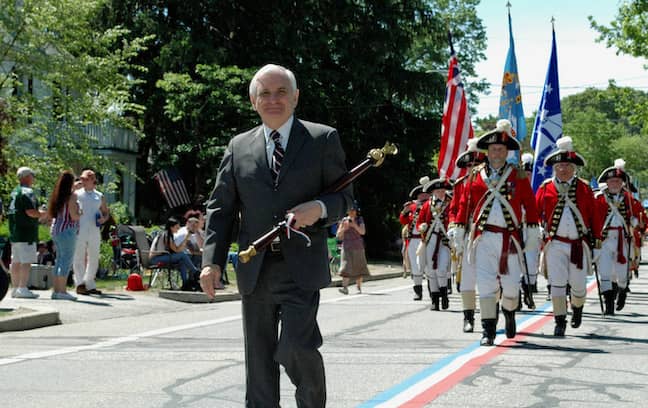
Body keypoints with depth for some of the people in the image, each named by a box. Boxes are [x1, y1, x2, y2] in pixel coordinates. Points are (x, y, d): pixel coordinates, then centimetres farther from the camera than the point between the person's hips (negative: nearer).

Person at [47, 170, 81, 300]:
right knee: (67, 260, -6)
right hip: (67, 230, -8)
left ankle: (56, 290, 15)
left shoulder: (58, 195, 11)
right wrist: (80, 215, 6)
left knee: (60, 259, 14)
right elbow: (73, 216, -17)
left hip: (56, 229, 8)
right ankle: (62, 291, -9)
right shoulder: (72, 196, -12)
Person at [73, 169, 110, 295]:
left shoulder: (99, 196, 15)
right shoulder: (76, 194, 6)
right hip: (79, 230, -4)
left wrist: (104, 219, 2)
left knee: (94, 259, 7)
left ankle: (90, 285, 16)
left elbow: (106, 212, 23)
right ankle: (80, 284, -5)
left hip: (94, 231, 4)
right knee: (79, 257, -6)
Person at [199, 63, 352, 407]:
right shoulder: (239, 147, 11)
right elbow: (220, 208, 11)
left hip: (300, 268, -3)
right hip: (255, 272, 3)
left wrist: (319, 208, -17)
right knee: (259, 360, 7)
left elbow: (344, 197, 5)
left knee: (297, 347, -15)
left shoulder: (323, 139, 4)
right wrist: (212, 260, -1)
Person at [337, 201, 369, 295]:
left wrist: (355, 226, -27)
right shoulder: (344, 220, 6)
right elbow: (338, 235, 4)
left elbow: (363, 232, -11)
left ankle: (359, 287, 16)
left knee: (358, 267, 3)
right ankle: (345, 287, -23)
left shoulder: (359, 220, 4)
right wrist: (344, 228, -15)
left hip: (357, 247, 0)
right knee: (346, 267, -14)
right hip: (346, 247, 0)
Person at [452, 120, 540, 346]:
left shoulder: (519, 176, 5)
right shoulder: (476, 176, 8)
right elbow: (464, 204, 11)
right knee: (486, 284, -5)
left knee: (511, 284, 3)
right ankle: (488, 330, 0)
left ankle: (509, 312, 35)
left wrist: (532, 232, -1)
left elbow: (530, 204, 5)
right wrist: (459, 230, 8)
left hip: (510, 238, 0)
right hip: (483, 238, 0)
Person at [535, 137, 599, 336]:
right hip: (555, 244, -1)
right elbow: (536, 213, 5)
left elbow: (594, 216, 7)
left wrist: (596, 241, 6)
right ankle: (560, 322, 2)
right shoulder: (545, 188, 2)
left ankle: (577, 308, 38)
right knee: (557, 284, -7)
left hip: (579, 244, 1)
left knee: (578, 285, 7)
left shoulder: (584, 188, 4)